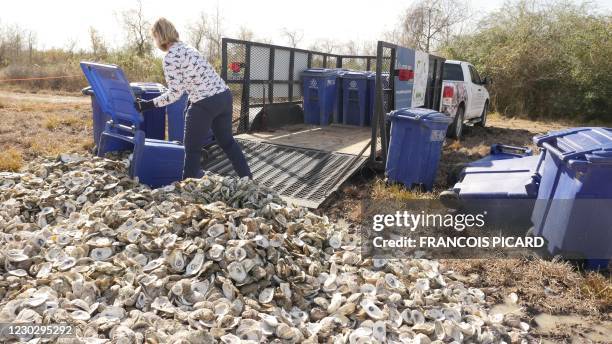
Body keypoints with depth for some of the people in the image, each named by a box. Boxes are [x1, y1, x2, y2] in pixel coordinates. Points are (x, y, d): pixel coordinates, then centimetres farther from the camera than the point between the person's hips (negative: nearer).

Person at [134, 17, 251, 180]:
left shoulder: (170, 58, -8)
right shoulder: (186, 47, 17)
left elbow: (175, 93, -10)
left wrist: (148, 104, -4)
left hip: (205, 104, -8)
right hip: (224, 95, 8)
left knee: (192, 148, 6)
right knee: (227, 141, 21)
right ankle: (248, 179, 29)